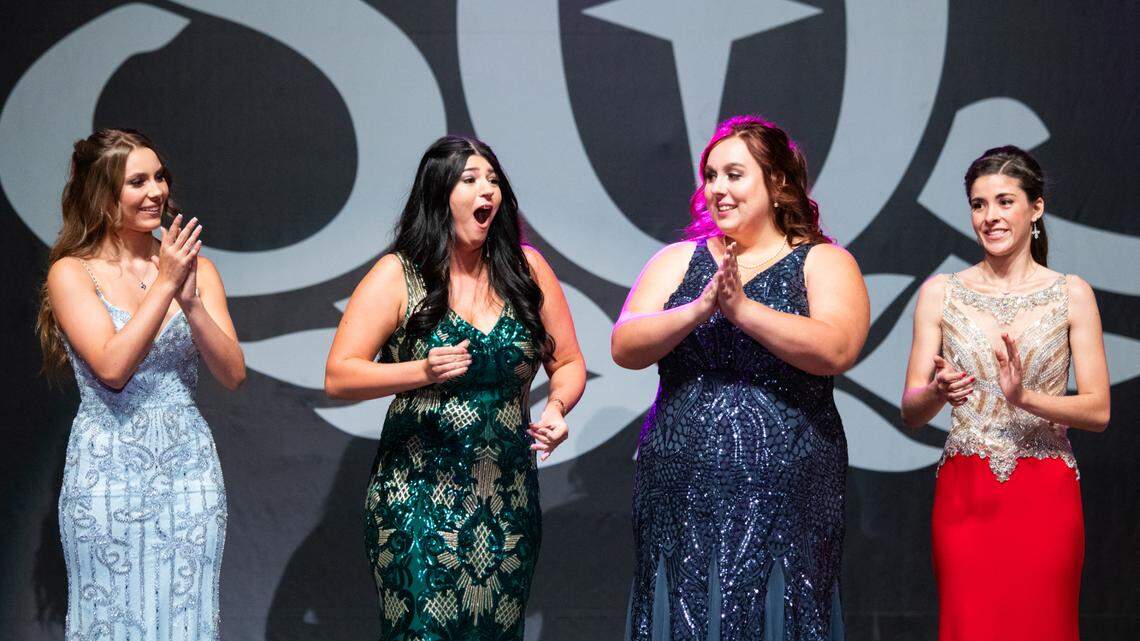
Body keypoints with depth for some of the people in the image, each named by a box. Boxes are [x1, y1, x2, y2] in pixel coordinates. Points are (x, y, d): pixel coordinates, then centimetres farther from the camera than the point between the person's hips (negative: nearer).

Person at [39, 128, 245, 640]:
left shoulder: (195, 267, 5)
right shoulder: (72, 273, -3)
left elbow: (233, 374, -2)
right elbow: (112, 367, -15)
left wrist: (191, 302, -15)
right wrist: (163, 286, -17)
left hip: (189, 466, 3)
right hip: (107, 469, -3)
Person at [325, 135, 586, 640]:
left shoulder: (526, 270, 7)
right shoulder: (398, 276, -2)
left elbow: (568, 362, 14)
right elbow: (338, 377, -6)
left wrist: (557, 406, -8)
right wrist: (422, 372, -20)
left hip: (510, 503, 3)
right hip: (419, 502, -3)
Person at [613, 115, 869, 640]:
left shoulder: (823, 263, 4)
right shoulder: (676, 262, 12)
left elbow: (836, 350, -15)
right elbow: (624, 347, -2)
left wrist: (742, 308, -20)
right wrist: (699, 310, -16)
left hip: (783, 499, -2)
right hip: (681, 498, 3)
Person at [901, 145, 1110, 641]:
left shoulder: (1071, 295, 3)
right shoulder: (940, 293, 5)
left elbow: (1098, 410, -2)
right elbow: (911, 412, 3)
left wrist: (1025, 398, -19)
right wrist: (937, 392, -19)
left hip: (1045, 492, -1)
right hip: (964, 491, 1)